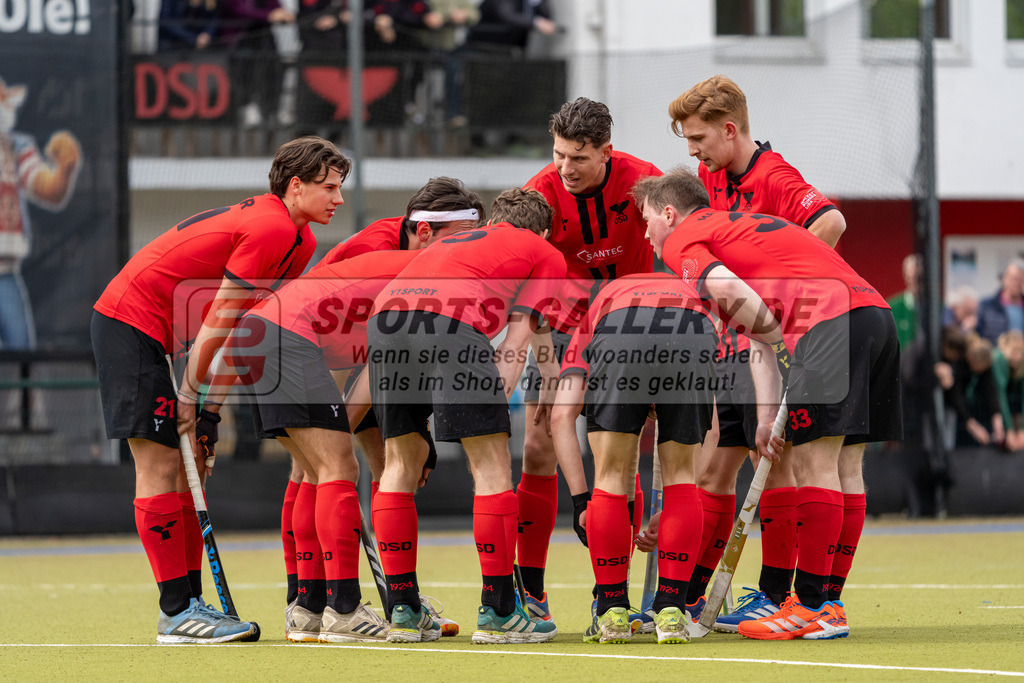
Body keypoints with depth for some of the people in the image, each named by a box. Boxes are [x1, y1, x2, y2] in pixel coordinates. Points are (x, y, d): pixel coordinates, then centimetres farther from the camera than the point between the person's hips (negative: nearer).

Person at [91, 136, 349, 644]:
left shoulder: (295, 236, 10)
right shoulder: (273, 230, -20)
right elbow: (218, 319, -19)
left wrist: (206, 403, 3)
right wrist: (190, 395, -12)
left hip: (161, 333, 10)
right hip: (131, 321, -10)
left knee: (190, 464, 7)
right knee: (160, 464, -10)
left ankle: (189, 603, 8)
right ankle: (176, 612, -10)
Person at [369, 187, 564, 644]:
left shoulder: (448, 244, 41)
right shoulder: (547, 255, 26)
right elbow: (519, 329, 13)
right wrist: (501, 390, 6)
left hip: (385, 315, 6)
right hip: (451, 323, -5)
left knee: (400, 463, 17)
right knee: (491, 465, 4)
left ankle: (403, 611, 18)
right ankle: (497, 612, 5)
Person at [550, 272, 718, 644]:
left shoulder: (591, 321, 40)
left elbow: (561, 415, 22)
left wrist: (580, 498, 23)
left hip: (619, 334, -1)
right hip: (693, 336, 2)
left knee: (610, 477, 15)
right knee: (680, 477, 18)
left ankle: (613, 614, 19)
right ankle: (671, 612, 17)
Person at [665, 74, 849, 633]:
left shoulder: (774, 178, -15)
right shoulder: (713, 178, 11)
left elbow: (831, 221, -32)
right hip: (731, 346, 8)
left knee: (772, 462, -5)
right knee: (712, 468, 8)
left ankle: (775, 596, 0)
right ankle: (687, 596, 12)